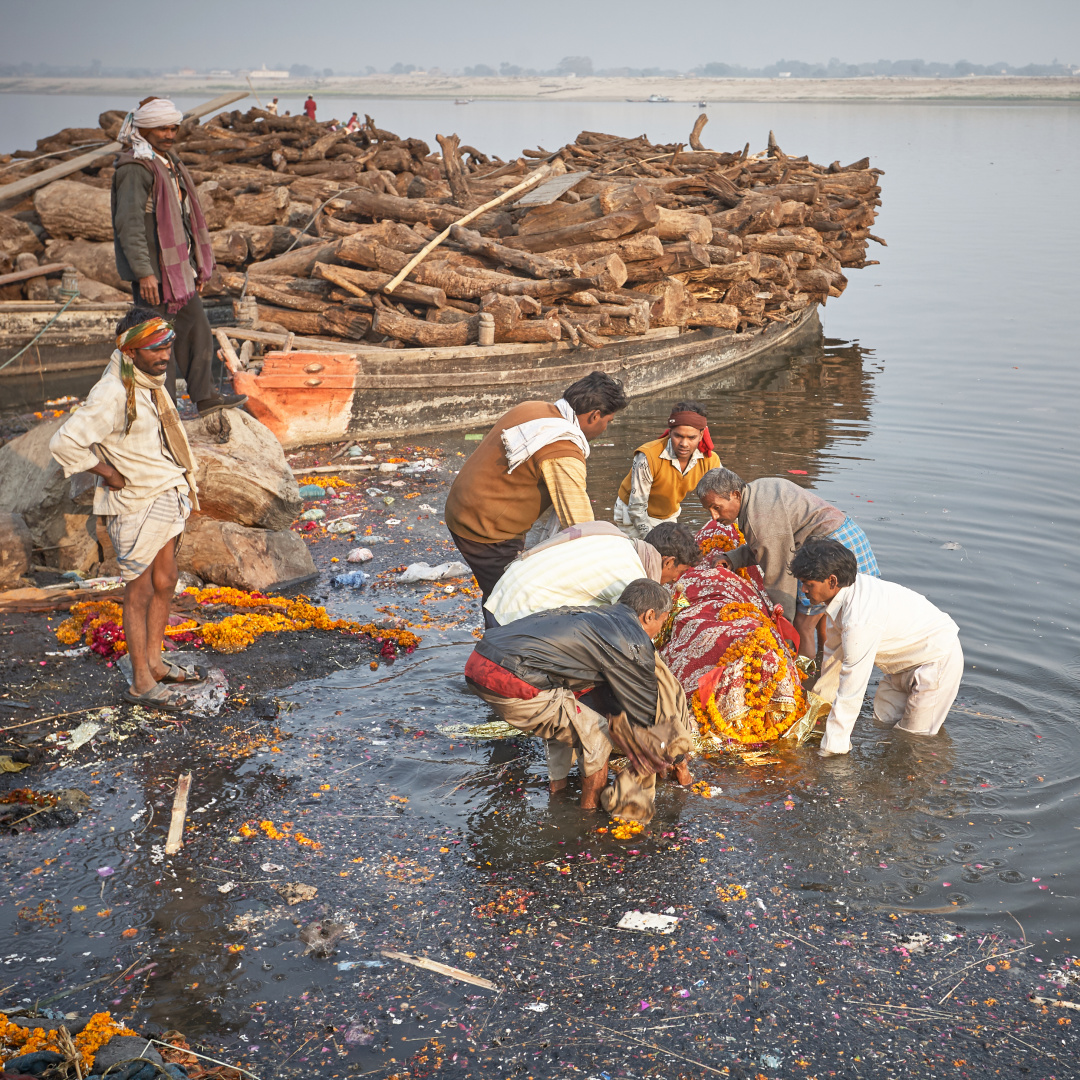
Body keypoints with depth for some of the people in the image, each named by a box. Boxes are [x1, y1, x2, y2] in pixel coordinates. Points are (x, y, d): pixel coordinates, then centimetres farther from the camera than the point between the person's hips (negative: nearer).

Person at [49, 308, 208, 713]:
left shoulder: (149, 380, 4)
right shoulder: (113, 394, -25)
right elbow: (65, 443, -28)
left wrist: (181, 481, 15)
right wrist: (109, 474, -18)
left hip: (165, 496, 9)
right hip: (135, 504, -9)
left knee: (164, 583, 18)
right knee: (140, 593, 2)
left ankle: (154, 662, 34)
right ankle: (141, 683, 14)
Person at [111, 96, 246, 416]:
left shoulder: (169, 162, 16)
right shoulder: (135, 168, -16)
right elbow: (129, 224, -23)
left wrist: (197, 265, 23)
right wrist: (144, 273, -28)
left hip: (178, 267, 10)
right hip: (153, 271, -10)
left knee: (197, 330, 16)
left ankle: (205, 397, 27)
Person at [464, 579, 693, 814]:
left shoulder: (595, 617, 26)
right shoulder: (632, 642, 1)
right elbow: (647, 716, 9)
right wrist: (679, 761, 25)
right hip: (510, 682, -9)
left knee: (565, 716, 31)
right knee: (596, 733, 7)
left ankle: (557, 787, 37)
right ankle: (590, 811, 22)